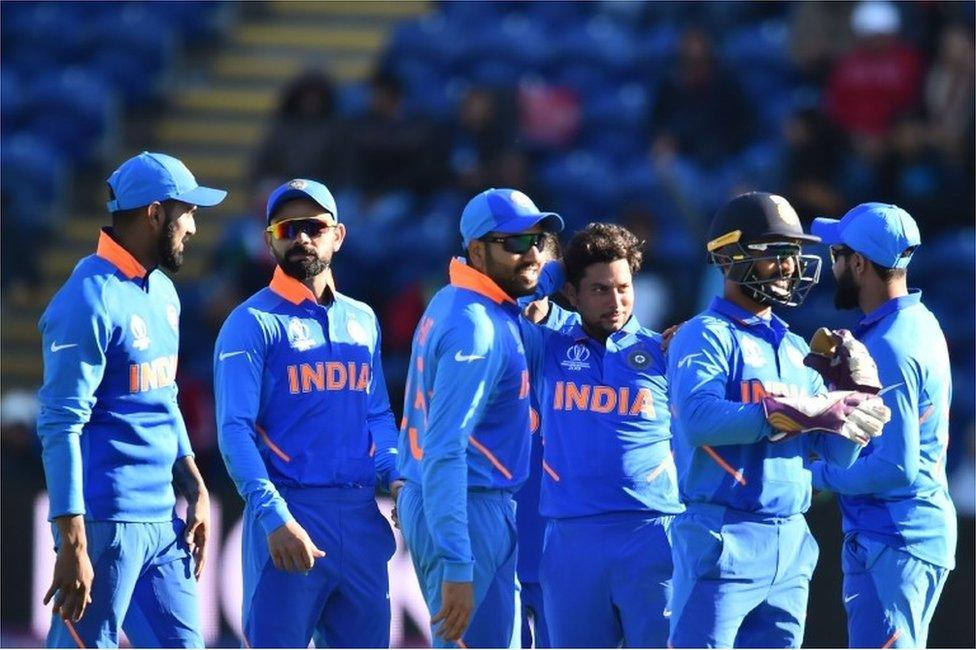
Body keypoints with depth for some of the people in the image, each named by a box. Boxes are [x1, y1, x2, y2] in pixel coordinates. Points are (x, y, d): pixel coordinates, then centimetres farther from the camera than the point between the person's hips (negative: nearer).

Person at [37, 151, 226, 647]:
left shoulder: (162, 293, 14)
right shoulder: (91, 300, -14)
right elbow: (60, 426, -17)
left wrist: (195, 490, 18)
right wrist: (72, 545, -20)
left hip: (164, 518, 9)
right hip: (107, 520, -9)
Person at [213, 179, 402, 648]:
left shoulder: (362, 321, 17)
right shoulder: (254, 323, -3)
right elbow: (235, 431, -11)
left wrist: (397, 478, 0)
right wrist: (274, 517, -23)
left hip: (361, 517, 6)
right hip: (290, 514, -6)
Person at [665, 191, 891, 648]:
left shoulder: (795, 348, 18)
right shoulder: (707, 336, -5)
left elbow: (835, 452, 14)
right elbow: (700, 418, -24)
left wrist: (855, 411, -8)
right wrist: (795, 416, -27)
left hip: (791, 543, 8)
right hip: (724, 537, -8)